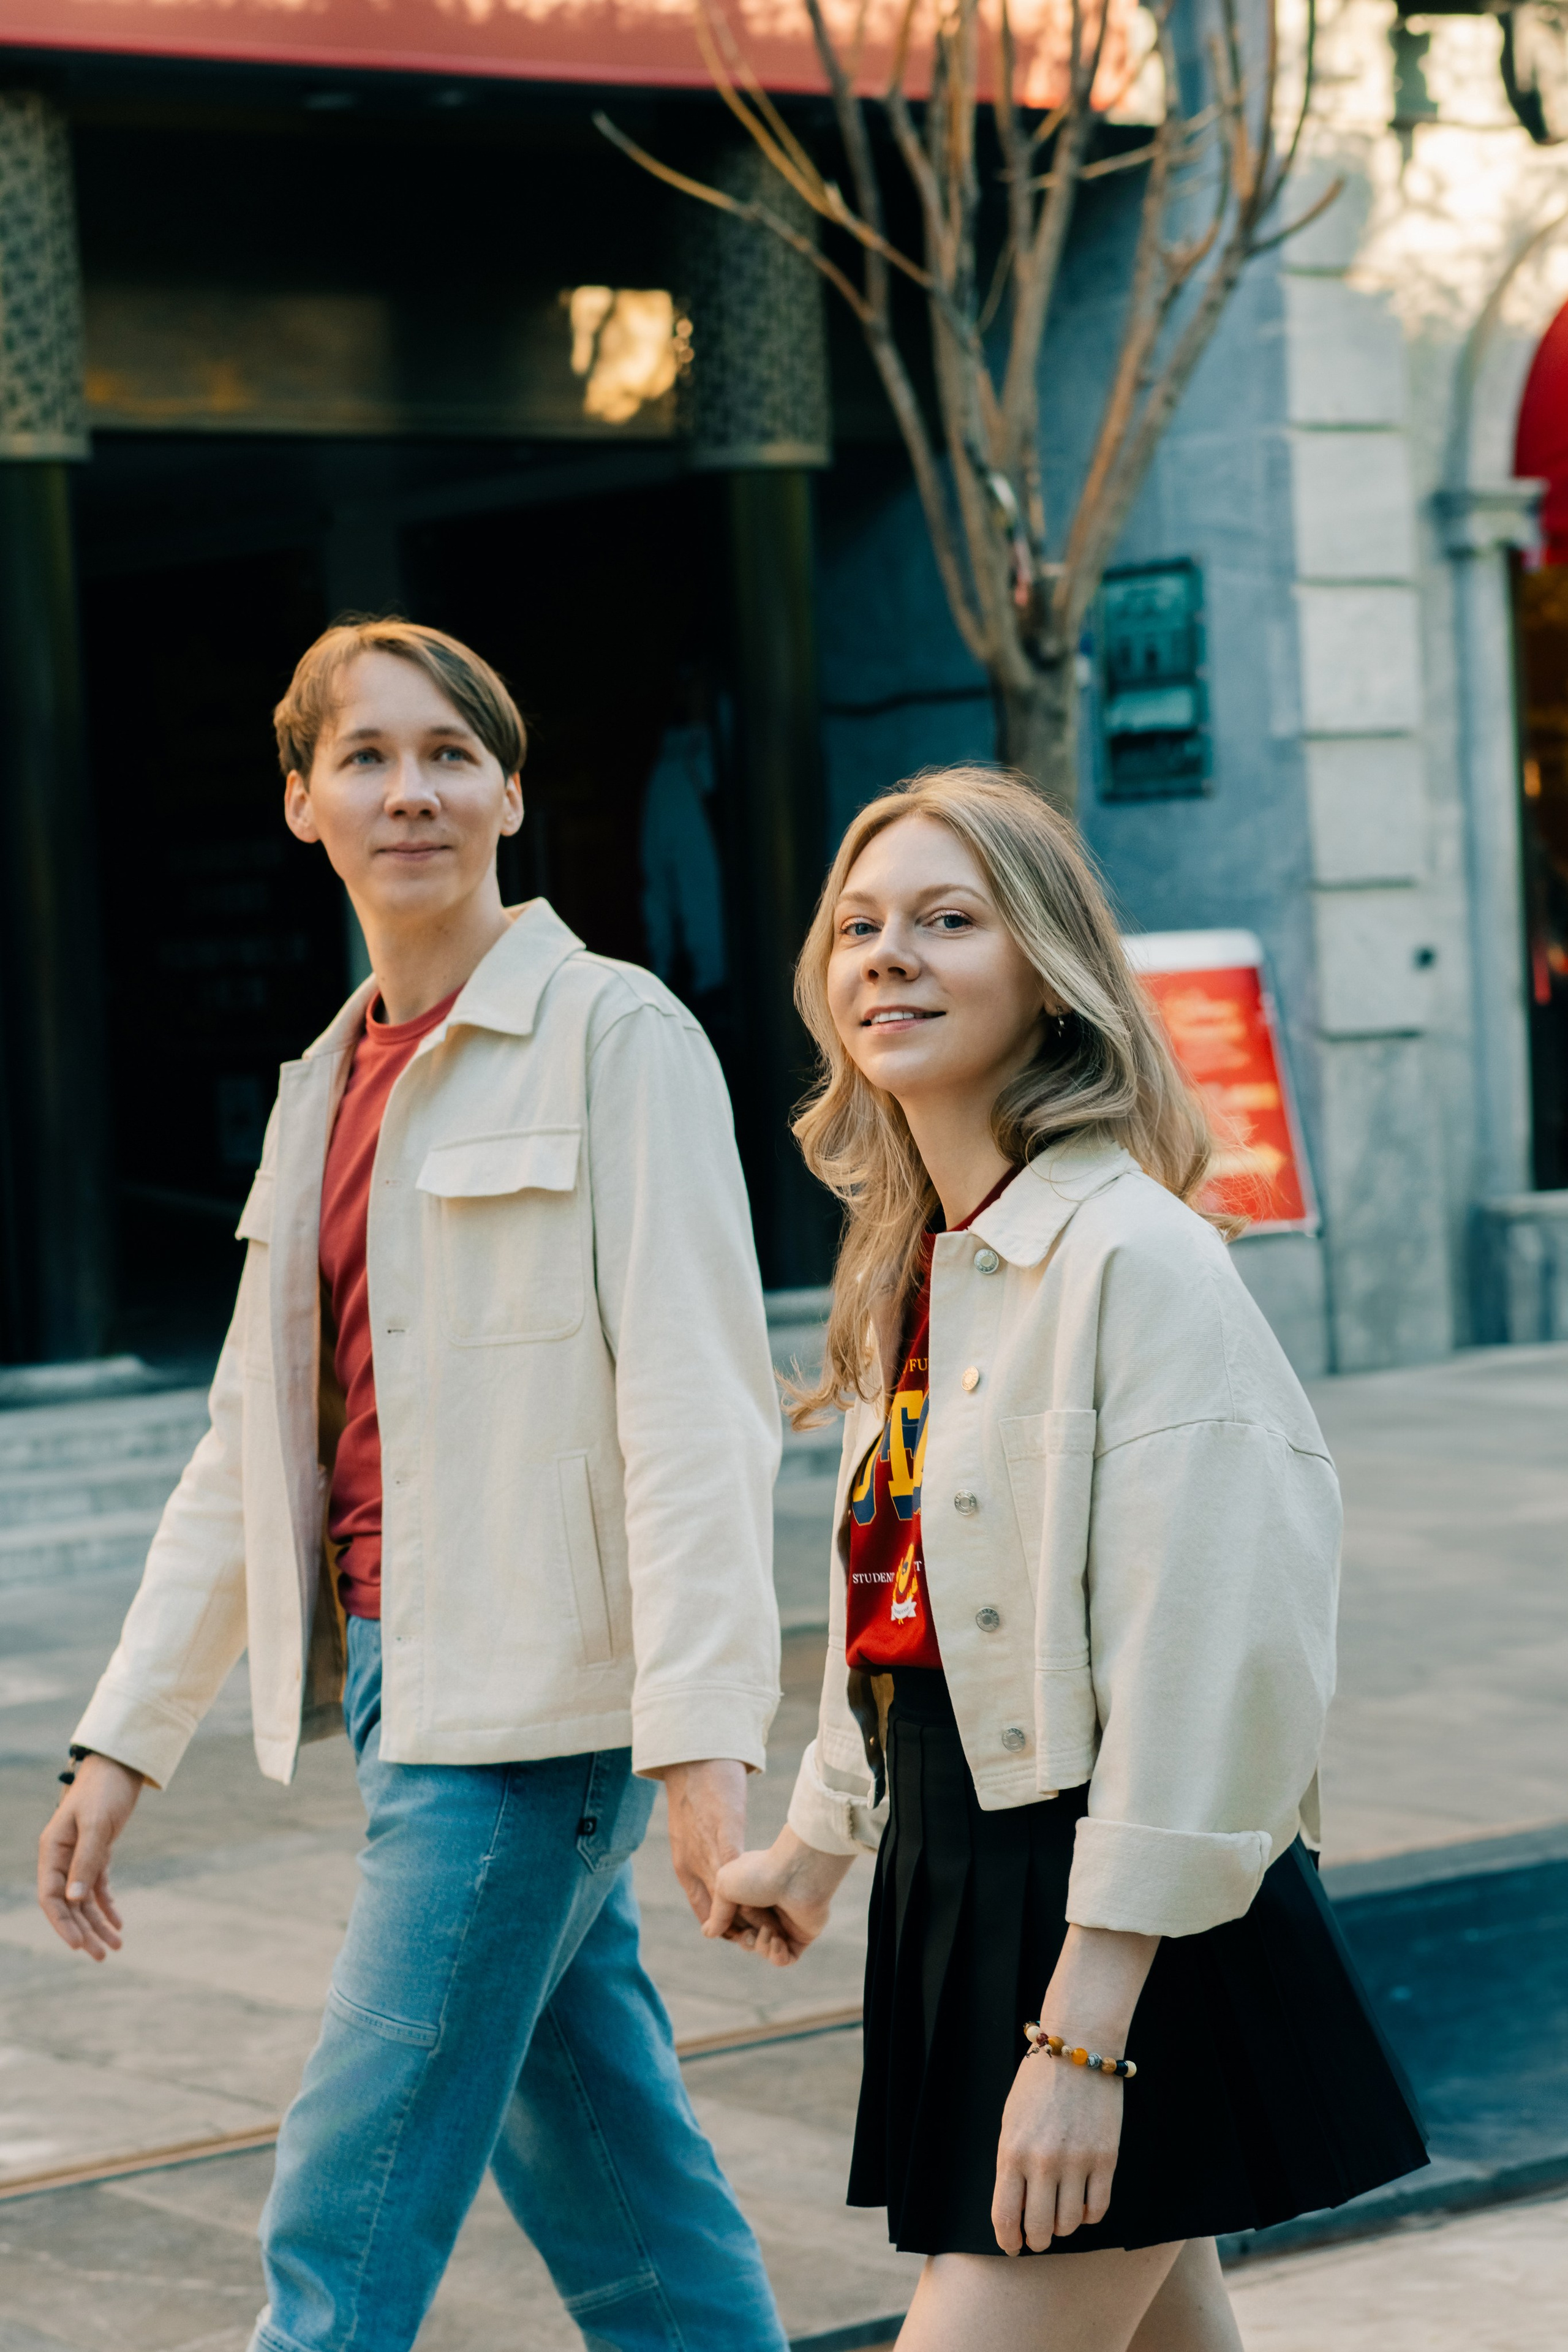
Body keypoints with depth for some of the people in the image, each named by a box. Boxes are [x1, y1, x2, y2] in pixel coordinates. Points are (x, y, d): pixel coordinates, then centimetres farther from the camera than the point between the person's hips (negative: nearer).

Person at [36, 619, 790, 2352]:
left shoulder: (613, 1035, -7)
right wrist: (125, 1741, 17)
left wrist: (703, 1741, -23)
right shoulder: (329, 1085, 16)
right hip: (398, 1683, 7)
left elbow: (694, 1404, -14)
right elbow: (251, 1446, 19)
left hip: (533, 1699, -7)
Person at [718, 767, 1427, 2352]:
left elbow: (1195, 1670, -21)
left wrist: (1081, 2031, -23)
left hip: (1117, 1924, -8)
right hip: (955, 1894, 9)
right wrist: (817, 1843, 30)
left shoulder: (1136, 1258, -17)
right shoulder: (912, 1270, 10)